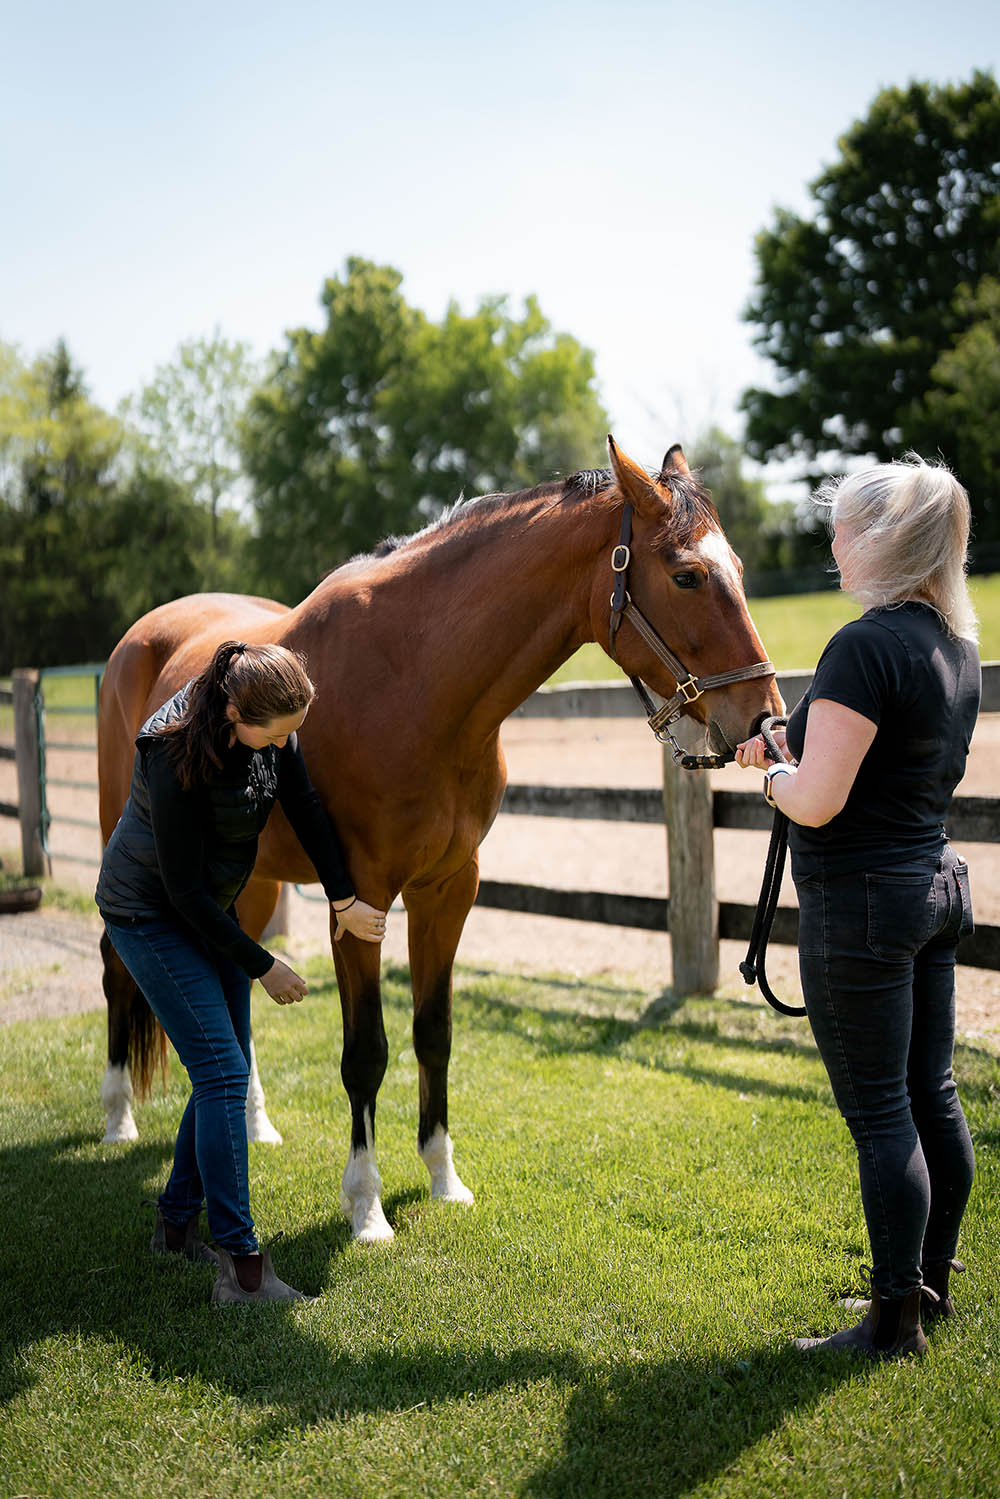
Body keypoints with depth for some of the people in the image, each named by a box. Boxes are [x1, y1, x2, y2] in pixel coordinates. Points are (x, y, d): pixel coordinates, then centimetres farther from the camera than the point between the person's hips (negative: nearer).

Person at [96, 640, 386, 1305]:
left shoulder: (271, 723, -13)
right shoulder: (176, 756, -32)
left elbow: (306, 804, -1)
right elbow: (183, 889, -26)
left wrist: (345, 900, -1)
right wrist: (261, 965, -18)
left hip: (211, 907, 8)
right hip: (150, 917, -8)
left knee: (229, 1071, 10)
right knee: (222, 1071, -15)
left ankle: (177, 1224, 25)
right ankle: (241, 1266, -14)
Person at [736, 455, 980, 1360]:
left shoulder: (865, 648, -21)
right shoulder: (956, 644, 8)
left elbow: (816, 802, -25)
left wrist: (773, 771, -3)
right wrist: (801, 749, 15)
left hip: (860, 904, -9)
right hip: (935, 884, 9)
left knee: (880, 1114, 0)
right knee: (931, 1097, 17)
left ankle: (896, 1321, 11)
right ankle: (933, 1283, 32)